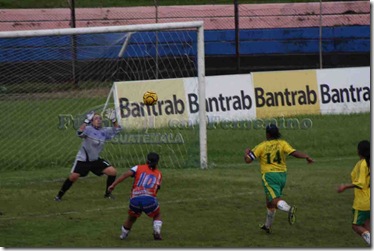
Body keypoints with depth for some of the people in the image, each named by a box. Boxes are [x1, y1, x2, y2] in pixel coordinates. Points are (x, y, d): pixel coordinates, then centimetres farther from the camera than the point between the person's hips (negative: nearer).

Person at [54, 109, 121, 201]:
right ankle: (59, 195, 2)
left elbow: (117, 129, 5)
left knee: (113, 172, -6)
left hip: (96, 160, 5)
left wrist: (113, 119, -11)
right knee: (73, 177, -17)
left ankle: (107, 193, 11)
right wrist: (86, 121, -39)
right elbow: (80, 133, -33)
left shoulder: (105, 131, 1)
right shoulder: (88, 129, -15)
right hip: (83, 160, -5)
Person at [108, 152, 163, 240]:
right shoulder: (158, 174, 23)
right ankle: (157, 231, 5)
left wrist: (113, 185, 0)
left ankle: (123, 234, 31)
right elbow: (157, 188, 14)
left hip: (135, 199, 1)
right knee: (157, 215, 26)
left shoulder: (139, 168, 19)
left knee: (131, 217, 29)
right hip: (150, 199, -1)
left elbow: (126, 174, 3)